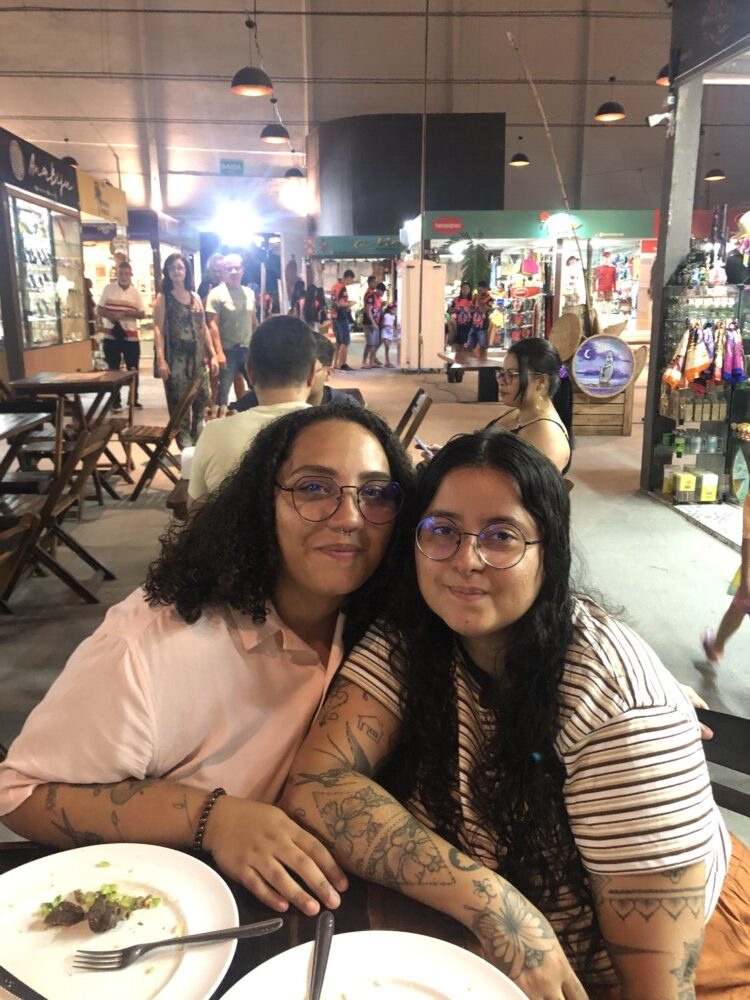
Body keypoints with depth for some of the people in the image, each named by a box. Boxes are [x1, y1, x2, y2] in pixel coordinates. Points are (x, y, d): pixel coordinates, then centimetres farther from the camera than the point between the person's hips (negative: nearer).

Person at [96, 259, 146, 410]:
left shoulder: (136, 292, 4)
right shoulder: (108, 289, 2)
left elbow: (142, 314, 1)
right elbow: (99, 310, 3)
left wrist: (127, 313, -16)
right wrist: (110, 315, -18)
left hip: (131, 337, 1)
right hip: (111, 336, -1)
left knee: (133, 370, 6)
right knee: (113, 370, 4)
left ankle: (134, 399, 19)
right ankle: (115, 401, 11)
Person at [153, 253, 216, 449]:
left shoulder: (195, 297, 13)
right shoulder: (163, 298, 0)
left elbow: (203, 328, 14)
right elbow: (158, 329, -8)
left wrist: (212, 355, 8)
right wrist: (160, 359, -18)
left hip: (196, 356, 5)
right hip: (175, 357, -4)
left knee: (202, 399, 4)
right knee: (179, 402, -2)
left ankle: (199, 442, 18)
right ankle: (186, 445, 5)